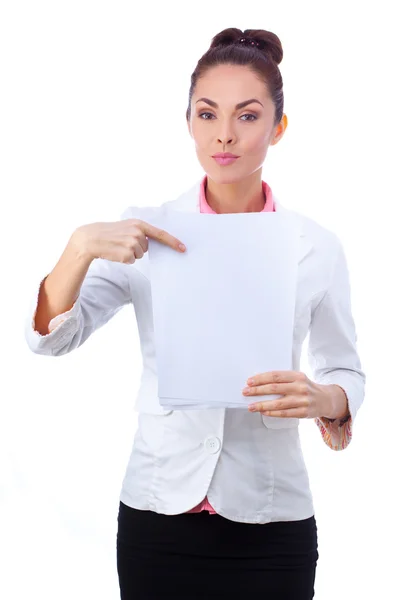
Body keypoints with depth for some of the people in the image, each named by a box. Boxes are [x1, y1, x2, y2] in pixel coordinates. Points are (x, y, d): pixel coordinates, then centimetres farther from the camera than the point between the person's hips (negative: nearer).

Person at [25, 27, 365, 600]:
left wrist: (324, 398, -19)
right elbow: (50, 337, -7)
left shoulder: (317, 246, -3)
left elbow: (347, 373, 4)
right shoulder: (145, 234, -2)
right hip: (158, 514, 0)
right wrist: (81, 246, -24)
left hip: (272, 524, 0)